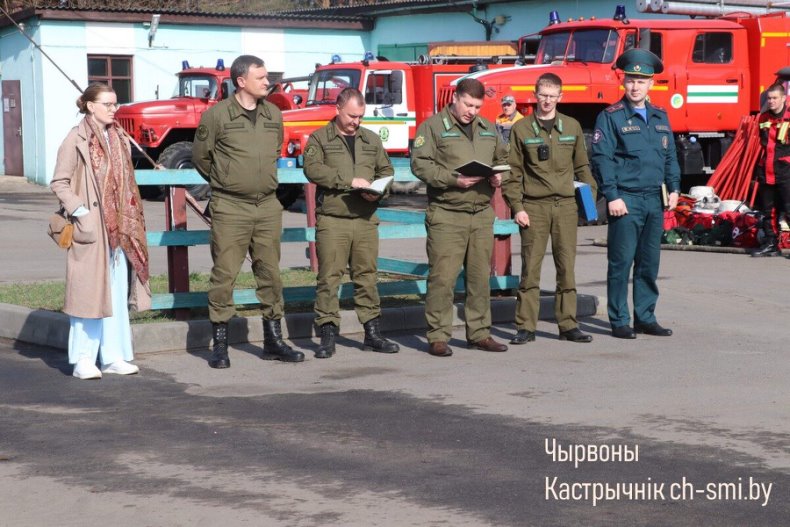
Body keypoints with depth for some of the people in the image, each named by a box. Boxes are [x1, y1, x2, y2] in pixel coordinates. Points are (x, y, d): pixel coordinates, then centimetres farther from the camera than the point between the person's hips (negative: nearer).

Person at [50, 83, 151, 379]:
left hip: (119, 229, 7)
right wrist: (79, 211, -16)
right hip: (91, 229, -7)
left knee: (118, 291, 7)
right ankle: (83, 360, 1)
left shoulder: (120, 138, 14)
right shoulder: (76, 140, -6)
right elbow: (59, 183, -7)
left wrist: (130, 221, 14)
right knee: (89, 291, -5)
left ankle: (113, 357, 13)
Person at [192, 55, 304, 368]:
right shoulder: (217, 115, -6)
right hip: (230, 209, -5)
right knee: (224, 274, -3)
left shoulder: (274, 115, 10)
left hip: (268, 207, 5)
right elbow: (200, 156, 5)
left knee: (270, 273, 9)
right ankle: (220, 344, 5)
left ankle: (273, 340, 19)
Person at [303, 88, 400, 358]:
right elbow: (312, 168, -11)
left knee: (367, 276, 6)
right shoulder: (320, 139, 3)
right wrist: (350, 181, -17)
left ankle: (373, 333, 12)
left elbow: (386, 170, 19)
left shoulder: (372, 140, 17)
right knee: (329, 277, -4)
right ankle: (327, 335, 0)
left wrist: (377, 191, -3)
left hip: (365, 220, 4)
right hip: (332, 220, -4)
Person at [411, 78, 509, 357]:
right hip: (446, 214, -6)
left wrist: (499, 176, 2)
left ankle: (479, 332, 19)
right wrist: (453, 180, -19)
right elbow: (420, 164, -10)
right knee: (443, 276, -7)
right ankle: (438, 337, -2)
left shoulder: (488, 128, 18)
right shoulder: (433, 127, -2)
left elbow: (502, 158, 25)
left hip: (482, 214, 6)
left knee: (480, 276, 10)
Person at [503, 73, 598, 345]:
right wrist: (516, 207, -6)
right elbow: (513, 172, 2)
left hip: (566, 206, 2)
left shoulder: (572, 126, 11)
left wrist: (591, 195, 6)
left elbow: (582, 166, 16)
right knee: (530, 268, -1)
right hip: (534, 207, -2)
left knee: (566, 267, 4)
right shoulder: (522, 129, 4)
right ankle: (525, 327, 3)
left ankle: (568, 325, 10)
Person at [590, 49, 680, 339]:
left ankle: (645, 317, 18)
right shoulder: (610, 117, -3)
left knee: (650, 263, 9)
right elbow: (601, 159, -8)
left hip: (655, 200, 6)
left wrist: (674, 188, 9)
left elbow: (670, 155, 20)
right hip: (626, 201, -5)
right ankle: (619, 321, 4)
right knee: (621, 262, -3)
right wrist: (612, 196, -14)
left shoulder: (660, 117, 15)